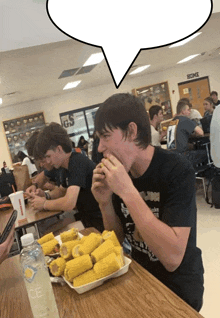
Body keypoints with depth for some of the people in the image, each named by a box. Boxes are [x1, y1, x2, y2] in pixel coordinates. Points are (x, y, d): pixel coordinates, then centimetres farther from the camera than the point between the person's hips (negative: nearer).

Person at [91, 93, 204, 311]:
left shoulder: (177, 170, -24)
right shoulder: (118, 173, -7)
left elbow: (172, 258, -31)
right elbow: (117, 239, 2)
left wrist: (128, 192, -34)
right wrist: (105, 204, -17)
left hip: (178, 289, -4)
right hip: (141, 278, 5)